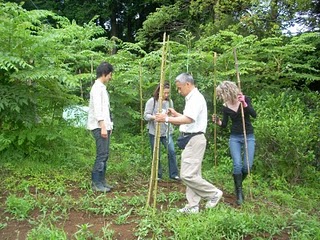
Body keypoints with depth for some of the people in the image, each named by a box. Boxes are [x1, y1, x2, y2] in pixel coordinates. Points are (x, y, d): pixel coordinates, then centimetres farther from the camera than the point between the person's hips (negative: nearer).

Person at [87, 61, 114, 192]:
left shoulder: (102, 87, 18)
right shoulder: (97, 88, -10)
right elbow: (97, 109, -18)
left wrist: (108, 125, 17)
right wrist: (102, 127, -21)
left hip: (104, 126, 10)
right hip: (100, 127, -10)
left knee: (104, 155, 11)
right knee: (102, 155, -8)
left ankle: (101, 180, 18)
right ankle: (96, 183, -2)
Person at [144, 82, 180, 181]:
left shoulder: (169, 101, 5)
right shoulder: (151, 101, -6)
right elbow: (146, 116, -9)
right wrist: (155, 117, -26)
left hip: (167, 131, 3)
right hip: (154, 132, -2)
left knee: (172, 151, -6)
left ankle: (174, 174, 7)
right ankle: (158, 175, 21)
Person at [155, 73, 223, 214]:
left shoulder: (196, 98, -13)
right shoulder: (191, 98, 20)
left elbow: (189, 119, -27)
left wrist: (167, 119, -25)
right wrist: (176, 114, 14)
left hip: (195, 139, -11)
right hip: (190, 139, 11)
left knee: (187, 175, -11)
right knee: (192, 174, 11)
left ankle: (213, 193, 5)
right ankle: (193, 206, 17)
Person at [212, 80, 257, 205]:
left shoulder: (245, 99, -8)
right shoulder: (225, 107, -1)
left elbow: (254, 115, -19)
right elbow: (224, 125, 6)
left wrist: (244, 104, -33)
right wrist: (218, 121, -16)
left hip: (249, 137, -1)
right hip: (235, 138, 1)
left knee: (247, 166, -4)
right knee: (237, 165, -10)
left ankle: (238, 184, 25)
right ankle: (239, 191, 5)